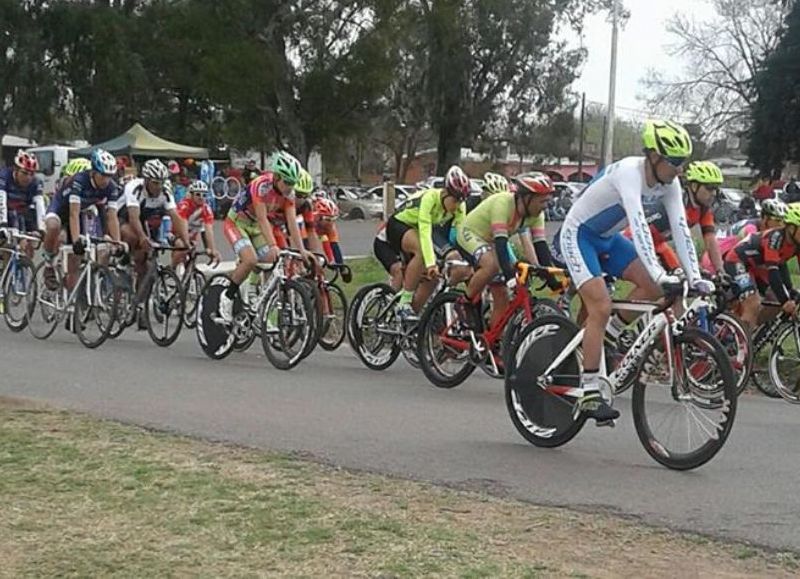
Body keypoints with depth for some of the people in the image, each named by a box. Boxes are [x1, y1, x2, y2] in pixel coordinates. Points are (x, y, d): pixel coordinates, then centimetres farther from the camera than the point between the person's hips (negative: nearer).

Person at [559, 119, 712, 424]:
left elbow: (680, 228, -13)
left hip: (608, 238, 8)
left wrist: (695, 277, -23)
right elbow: (638, 224, -42)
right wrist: (659, 272, -50)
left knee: (651, 287, -9)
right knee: (601, 306, -20)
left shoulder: (669, 184, -9)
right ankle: (589, 395, -17)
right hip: (578, 235, -8)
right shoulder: (629, 172, -31)